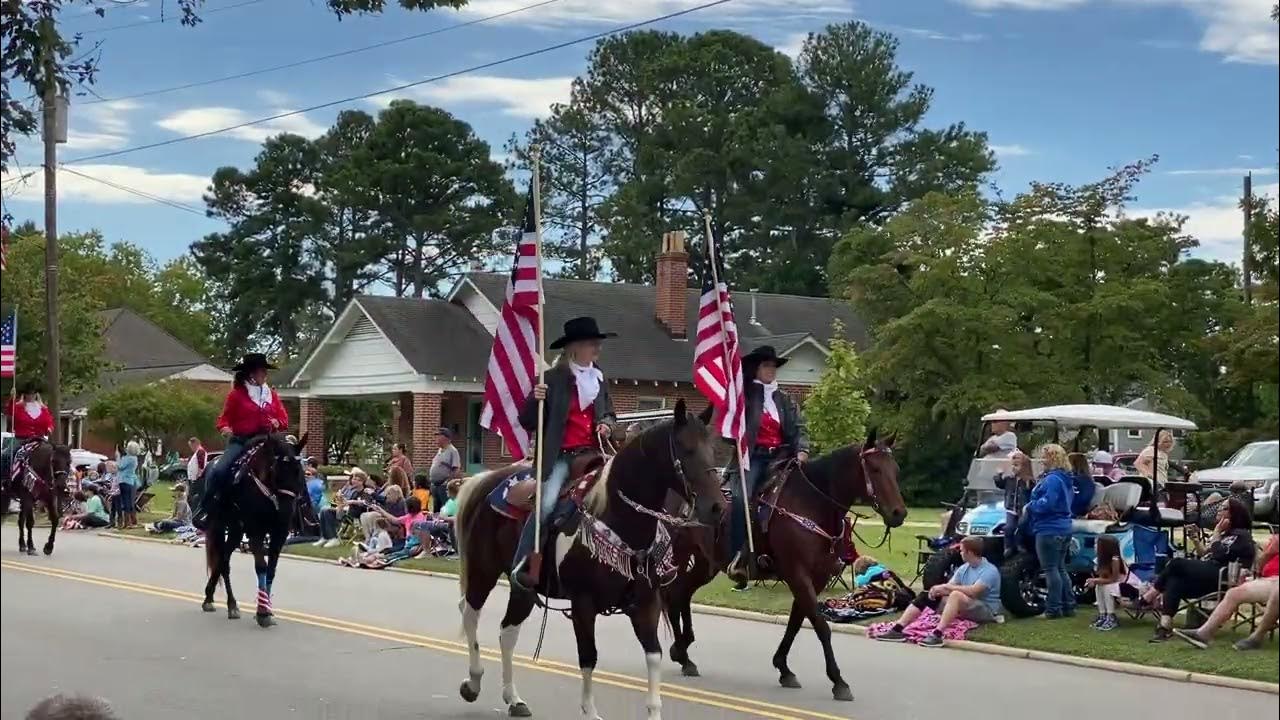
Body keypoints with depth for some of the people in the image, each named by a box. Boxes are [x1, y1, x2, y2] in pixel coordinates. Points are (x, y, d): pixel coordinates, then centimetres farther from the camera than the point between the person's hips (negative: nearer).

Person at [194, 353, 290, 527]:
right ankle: (205, 509, -10)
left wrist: (277, 423, -10)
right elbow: (224, 418, 4)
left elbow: (284, 419, 12)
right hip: (240, 441, -4)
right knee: (219, 470, -23)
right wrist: (225, 428, -19)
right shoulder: (237, 394, 1)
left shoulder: (272, 395, 12)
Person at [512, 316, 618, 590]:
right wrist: (535, 399, -19)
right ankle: (522, 565, -19)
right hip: (560, 456, -6)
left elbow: (610, 414, 28)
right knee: (547, 503, -25)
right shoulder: (552, 380, -1)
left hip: (593, 454, 6)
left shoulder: (600, 380, 16)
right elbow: (528, 422, 0)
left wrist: (607, 425, 5)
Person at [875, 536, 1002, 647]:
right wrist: (937, 589, -20)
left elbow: (973, 591, -29)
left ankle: (938, 634, -48)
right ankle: (897, 629, -20)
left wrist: (946, 586, -22)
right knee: (927, 596, -6)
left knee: (956, 595, -37)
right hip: (965, 609, 8)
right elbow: (950, 587, 3)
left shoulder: (990, 571, -15)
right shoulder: (964, 568, 9)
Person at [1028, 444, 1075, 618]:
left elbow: (1046, 503, -26)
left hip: (1049, 530, -10)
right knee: (1060, 568, 16)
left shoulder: (1052, 479, -17)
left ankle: (1054, 608, -3)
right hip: (1064, 529, 10)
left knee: (1050, 569, -5)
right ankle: (1068, 605, 18)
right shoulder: (1065, 479, 16)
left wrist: (1030, 507, -8)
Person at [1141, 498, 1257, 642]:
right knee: (1174, 581, -21)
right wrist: (1195, 538, 14)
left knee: (1177, 563, -23)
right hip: (1206, 575, 9)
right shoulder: (1227, 534, 30)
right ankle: (1165, 625, -36)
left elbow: (1219, 555, -12)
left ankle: (1149, 596, -14)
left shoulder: (1241, 535, 1)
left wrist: (1216, 533, -1)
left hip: (1220, 578, -9)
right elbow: (1205, 555, 27)